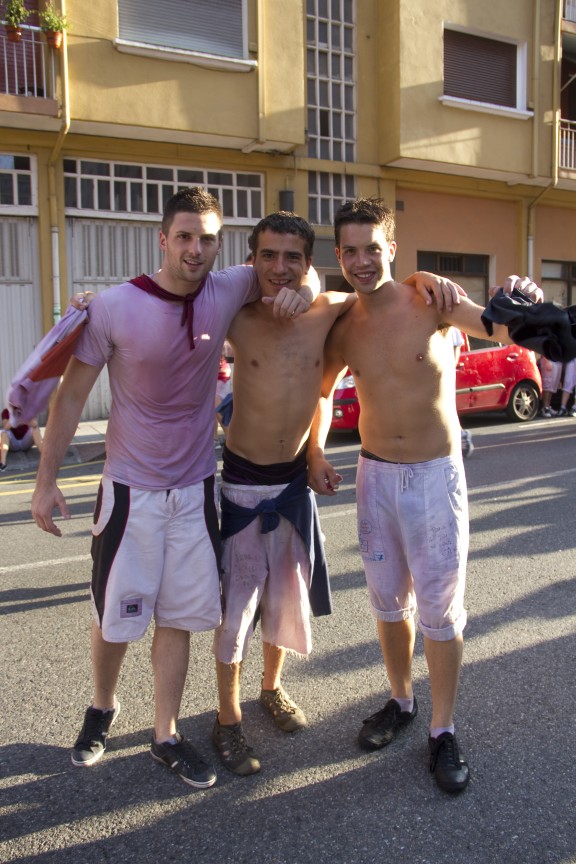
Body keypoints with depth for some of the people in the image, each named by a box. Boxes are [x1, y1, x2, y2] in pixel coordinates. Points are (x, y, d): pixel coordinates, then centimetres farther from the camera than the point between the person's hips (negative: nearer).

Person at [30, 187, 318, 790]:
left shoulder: (227, 293, -6)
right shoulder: (114, 308, -14)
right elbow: (71, 395, -6)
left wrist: (300, 288, -11)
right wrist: (46, 480, -6)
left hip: (195, 488, 3)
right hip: (130, 490, -2)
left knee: (178, 617, 11)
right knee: (115, 615, 10)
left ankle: (166, 736, 28)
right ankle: (102, 708, 40)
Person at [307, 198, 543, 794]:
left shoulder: (432, 299, -10)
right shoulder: (343, 329, 1)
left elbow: (498, 330, -20)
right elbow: (324, 391, 16)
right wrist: (315, 453, 5)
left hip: (435, 475, -4)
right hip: (375, 476, 4)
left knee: (440, 609, 4)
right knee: (389, 602, 16)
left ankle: (443, 732, 22)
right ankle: (401, 701, 39)